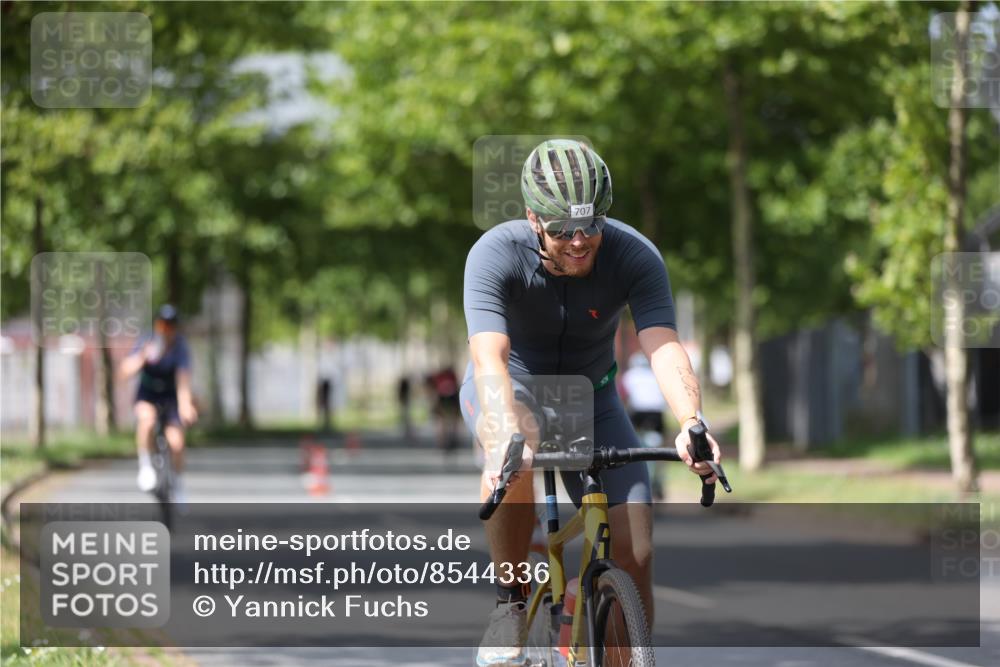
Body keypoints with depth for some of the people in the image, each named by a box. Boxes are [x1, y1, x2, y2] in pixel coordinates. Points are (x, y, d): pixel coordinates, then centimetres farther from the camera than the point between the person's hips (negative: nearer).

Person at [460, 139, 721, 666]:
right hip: (511, 391, -2)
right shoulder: (495, 255, -30)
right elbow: (489, 358, -43)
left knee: (636, 555, -13)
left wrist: (691, 422, -57)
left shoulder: (635, 257, -25)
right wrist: (508, 437, -61)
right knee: (517, 448, -39)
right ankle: (509, 603, -19)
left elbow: (664, 347, -37)